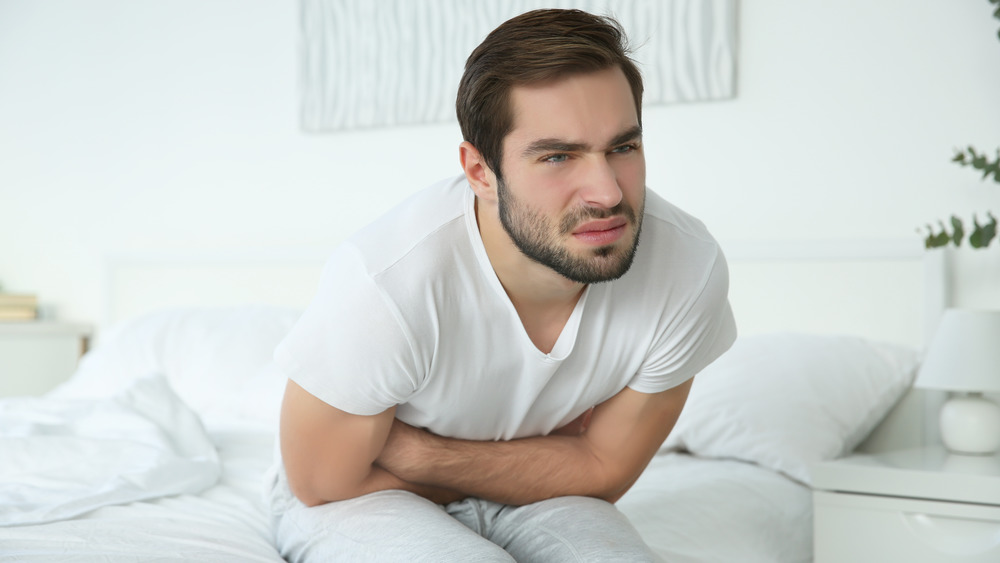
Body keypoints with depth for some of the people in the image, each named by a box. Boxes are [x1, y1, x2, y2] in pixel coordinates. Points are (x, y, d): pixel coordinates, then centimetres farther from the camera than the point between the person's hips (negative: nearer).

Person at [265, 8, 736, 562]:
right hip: (361, 498, -3)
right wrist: (544, 455, -11)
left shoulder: (687, 267, -24)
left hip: (532, 501, 4)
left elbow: (604, 470, -11)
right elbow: (324, 484, -17)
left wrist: (411, 451, -23)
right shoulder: (386, 285, -35)